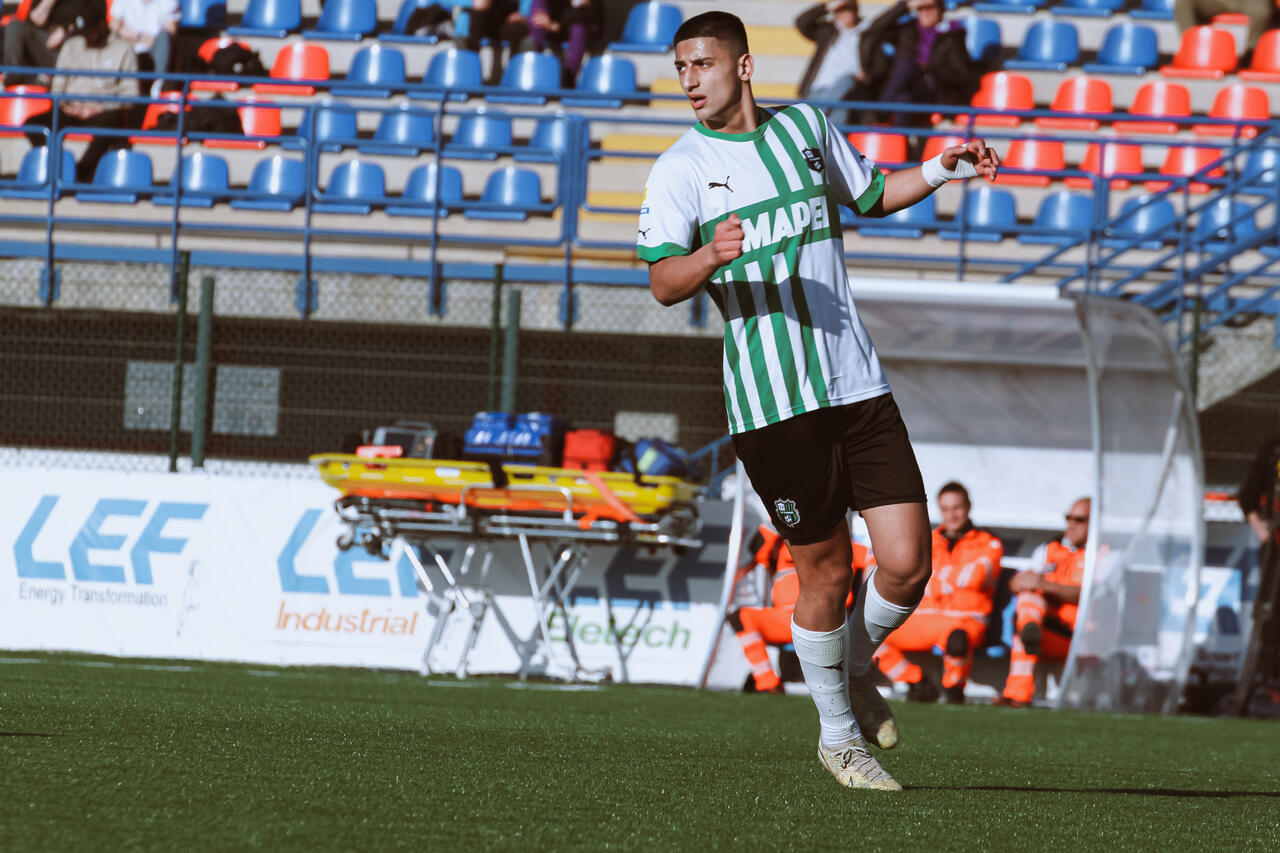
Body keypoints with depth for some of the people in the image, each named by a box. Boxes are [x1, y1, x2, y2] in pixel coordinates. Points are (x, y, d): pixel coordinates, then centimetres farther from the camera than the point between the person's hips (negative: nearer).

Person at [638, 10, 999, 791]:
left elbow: (870, 195, 30)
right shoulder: (681, 169, -1)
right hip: (772, 404, -4)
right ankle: (838, 734, 22)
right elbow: (663, 283, -13)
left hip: (859, 387, 4)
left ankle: (855, 669, 28)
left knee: (906, 565, -4)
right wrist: (712, 257, -33)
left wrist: (942, 171, 14)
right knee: (827, 574, 0)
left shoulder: (806, 128, 12)